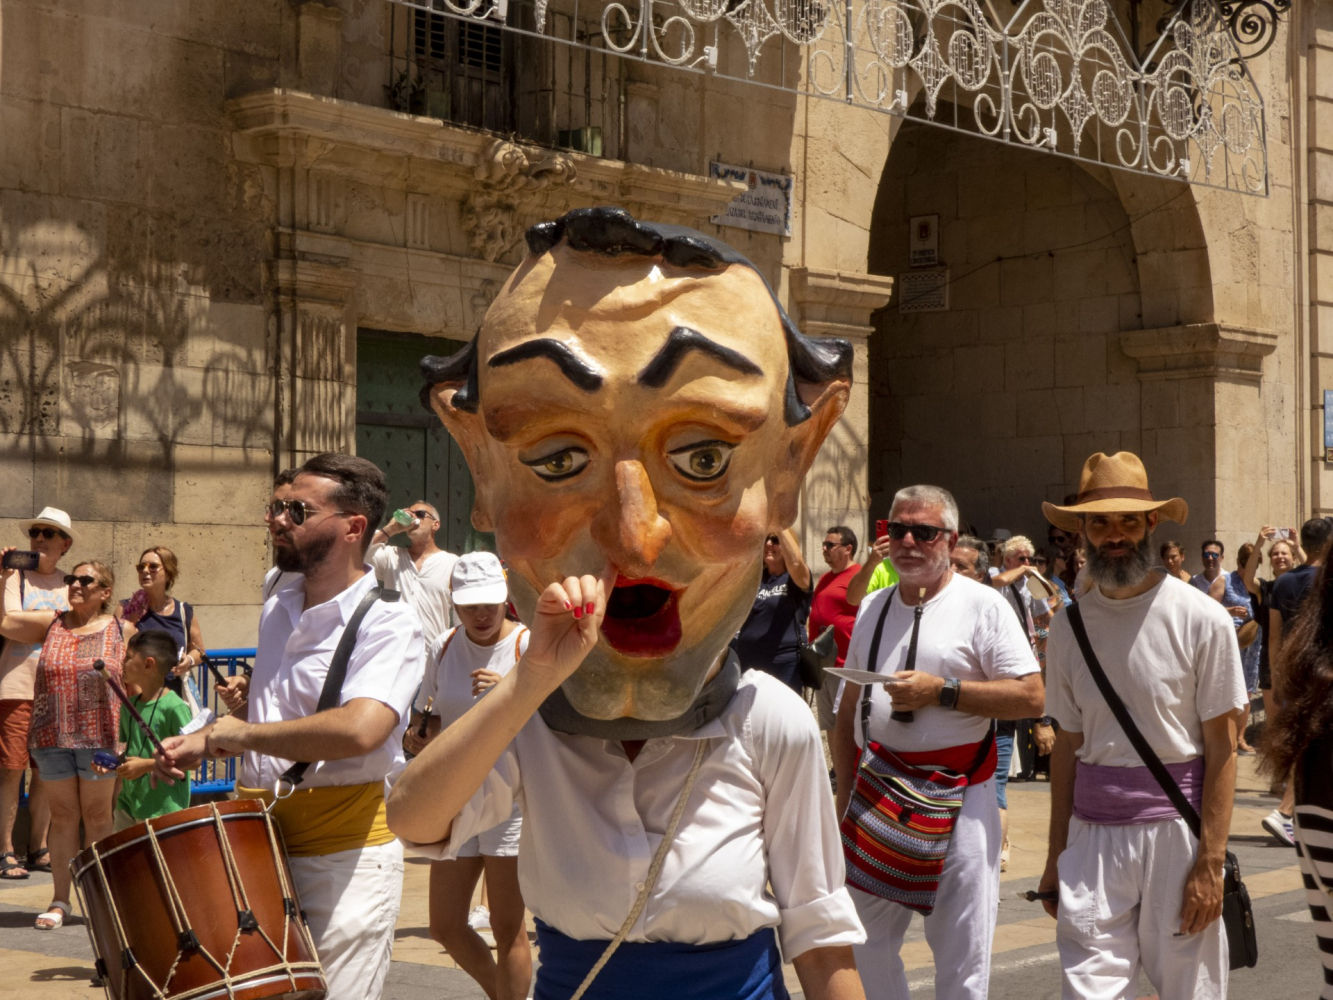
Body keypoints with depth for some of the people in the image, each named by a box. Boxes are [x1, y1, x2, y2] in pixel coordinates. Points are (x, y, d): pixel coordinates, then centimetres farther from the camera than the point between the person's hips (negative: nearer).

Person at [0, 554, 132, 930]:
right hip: (53, 735, 2)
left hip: (100, 736, -2)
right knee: (62, 814, 6)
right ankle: (59, 901, 11)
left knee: (97, 815, 3)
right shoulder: (51, 623, 10)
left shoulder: (123, 631, 3)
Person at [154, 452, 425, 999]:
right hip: (261, 841, 7)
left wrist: (242, 734, -20)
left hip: (343, 856, -7)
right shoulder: (277, 609, 12)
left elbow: (359, 729, -31)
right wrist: (199, 743, 9)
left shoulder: (387, 623, -14)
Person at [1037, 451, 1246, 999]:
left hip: (1177, 827, -3)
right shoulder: (1069, 625, 7)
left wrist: (1211, 861, -11)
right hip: (1093, 834, 3)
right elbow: (1067, 747, 10)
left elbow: (1221, 747, -5)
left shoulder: (1201, 619, -4)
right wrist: (1057, 856, 7)